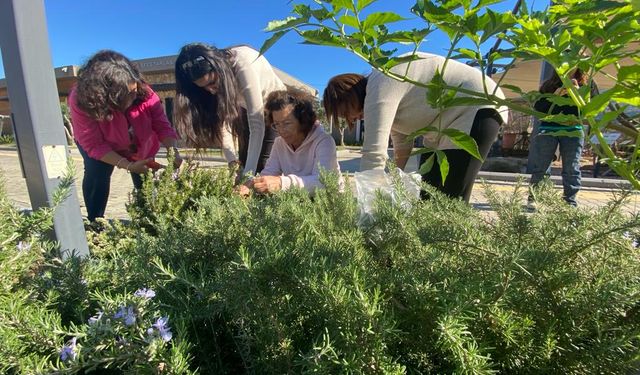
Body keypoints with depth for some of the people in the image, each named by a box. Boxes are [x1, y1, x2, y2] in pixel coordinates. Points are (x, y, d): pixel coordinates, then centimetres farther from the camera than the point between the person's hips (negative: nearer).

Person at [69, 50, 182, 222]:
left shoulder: (143, 92, -33)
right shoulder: (81, 101, -36)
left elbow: (162, 126, -25)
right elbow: (94, 145, -31)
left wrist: (173, 151, -43)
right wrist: (128, 166, -41)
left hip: (141, 147, 2)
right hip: (103, 147, -2)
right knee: (96, 175, -25)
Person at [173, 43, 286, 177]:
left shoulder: (244, 65, -36)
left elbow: (257, 124, -39)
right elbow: (221, 119, -14)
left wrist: (249, 172, -42)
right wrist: (232, 160, -26)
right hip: (248, 109, 5)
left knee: (263, 165, -15)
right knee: (243, 161, -2)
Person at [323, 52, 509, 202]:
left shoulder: (379, 87, -22)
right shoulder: (382, 87, 8)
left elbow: (374, 154, -30)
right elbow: (402, 148, 14)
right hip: (447, 121, 10)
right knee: (427, 194, 4)